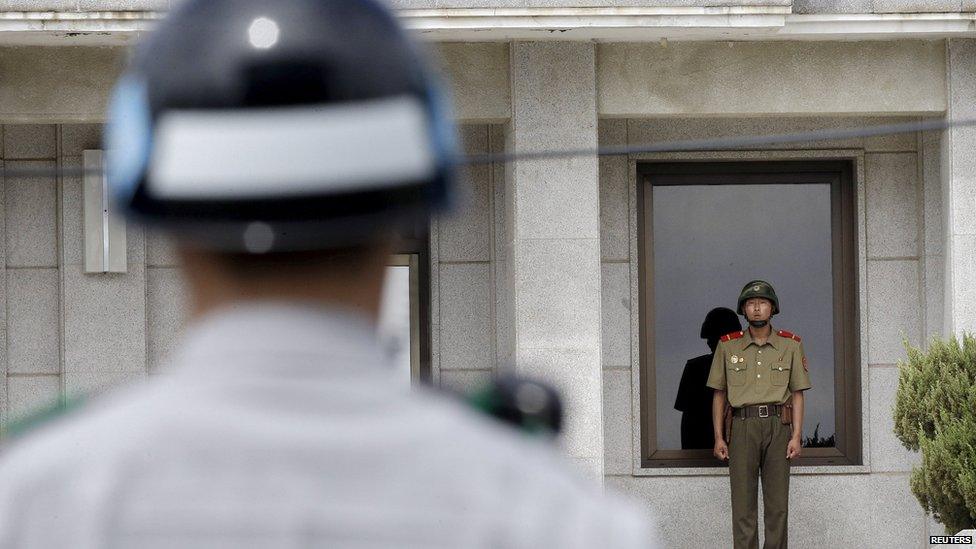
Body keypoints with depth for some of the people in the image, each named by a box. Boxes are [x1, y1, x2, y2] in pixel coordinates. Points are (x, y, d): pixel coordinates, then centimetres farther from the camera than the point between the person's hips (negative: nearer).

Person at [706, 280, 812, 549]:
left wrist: (796, 436, -2)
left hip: (778, 426, 0)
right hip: (743, 427, 0)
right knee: (743, 500, -2)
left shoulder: (790, 345, 7)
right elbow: (719, 394, 10)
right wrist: (718, 437, 2)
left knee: (778, 502, 1)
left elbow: (797, 394, 7)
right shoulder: (728, 346, 7)